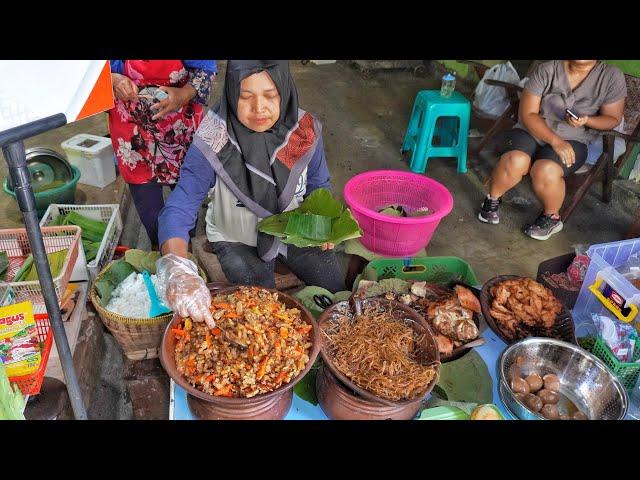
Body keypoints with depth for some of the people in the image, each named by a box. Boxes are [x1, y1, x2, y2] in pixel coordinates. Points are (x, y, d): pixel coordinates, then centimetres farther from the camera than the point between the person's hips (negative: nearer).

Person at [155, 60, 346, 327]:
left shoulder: (305, 130, -15)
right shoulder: (212, 144, -27)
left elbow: (319, 185, 3)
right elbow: (178, 210, -35)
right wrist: (178, 272, -53)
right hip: (237, 241, -3)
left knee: (336, 291, 2)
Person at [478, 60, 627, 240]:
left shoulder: (612, 77, -5)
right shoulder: (547, 70, -8)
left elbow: (612, 119, 5)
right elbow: (527, 114, -10)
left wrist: (587, 120, -18)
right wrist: (555, 140, -21)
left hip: (572, 140, 0)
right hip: (531, 130, 0)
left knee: (545, 171, -32)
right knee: (515, 162, -33)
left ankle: (552, 218, -3)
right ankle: (493, 199, -1)